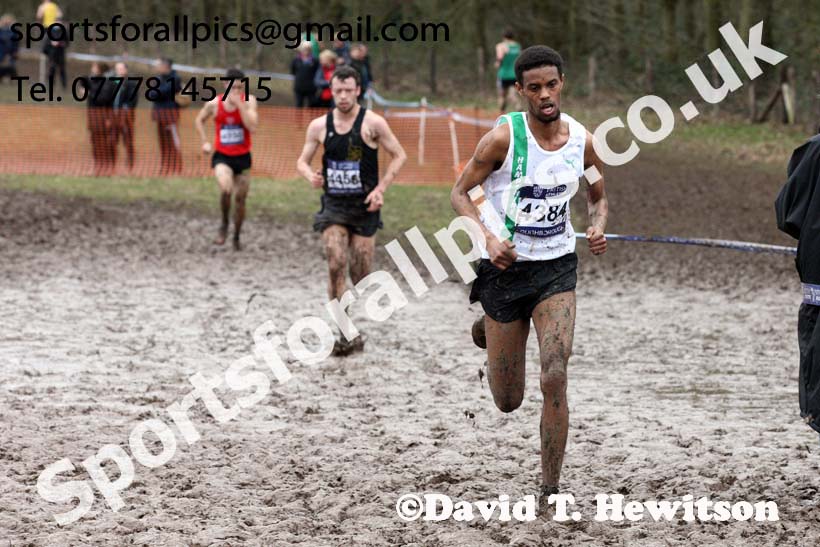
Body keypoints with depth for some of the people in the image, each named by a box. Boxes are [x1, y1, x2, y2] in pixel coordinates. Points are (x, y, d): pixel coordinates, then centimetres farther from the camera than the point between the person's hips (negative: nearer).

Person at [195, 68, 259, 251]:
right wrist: (205, 142, 0)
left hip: (242, 157, 1)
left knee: (240, 198, 10)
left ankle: (236, 237, 31)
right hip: (222, 156, -1)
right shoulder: (214, 103, -7)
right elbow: (199, 121, 12)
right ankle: (224, 225, -3)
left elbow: (252, 127, -24)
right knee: (226, 189, -28)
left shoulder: (249, 101, -10)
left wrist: (240, 104, -27)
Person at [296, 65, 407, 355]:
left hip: (364, 205, -1)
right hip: (333, 204, 1)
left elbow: (399, 155, -1)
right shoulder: (319, 126, 2)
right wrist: (310, 175, -13)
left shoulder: (372, 123, -6)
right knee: (336, 266, -15)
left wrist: (381, 189, -12)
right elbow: (302, 161, 11)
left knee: (360, 274, 3)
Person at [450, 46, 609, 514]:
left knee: (555, 378, -17)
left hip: (556, 268, 2)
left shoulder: (583, 141, -2)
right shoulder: (504, 137, -14)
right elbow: (460, 193, -6)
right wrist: (489, 239, -22)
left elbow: (599, 197, 15)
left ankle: (550, 493, -5)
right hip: (505, 268, -2)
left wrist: (598, 228, -8)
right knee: (508, 402, 8)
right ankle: (488, 331, 45)